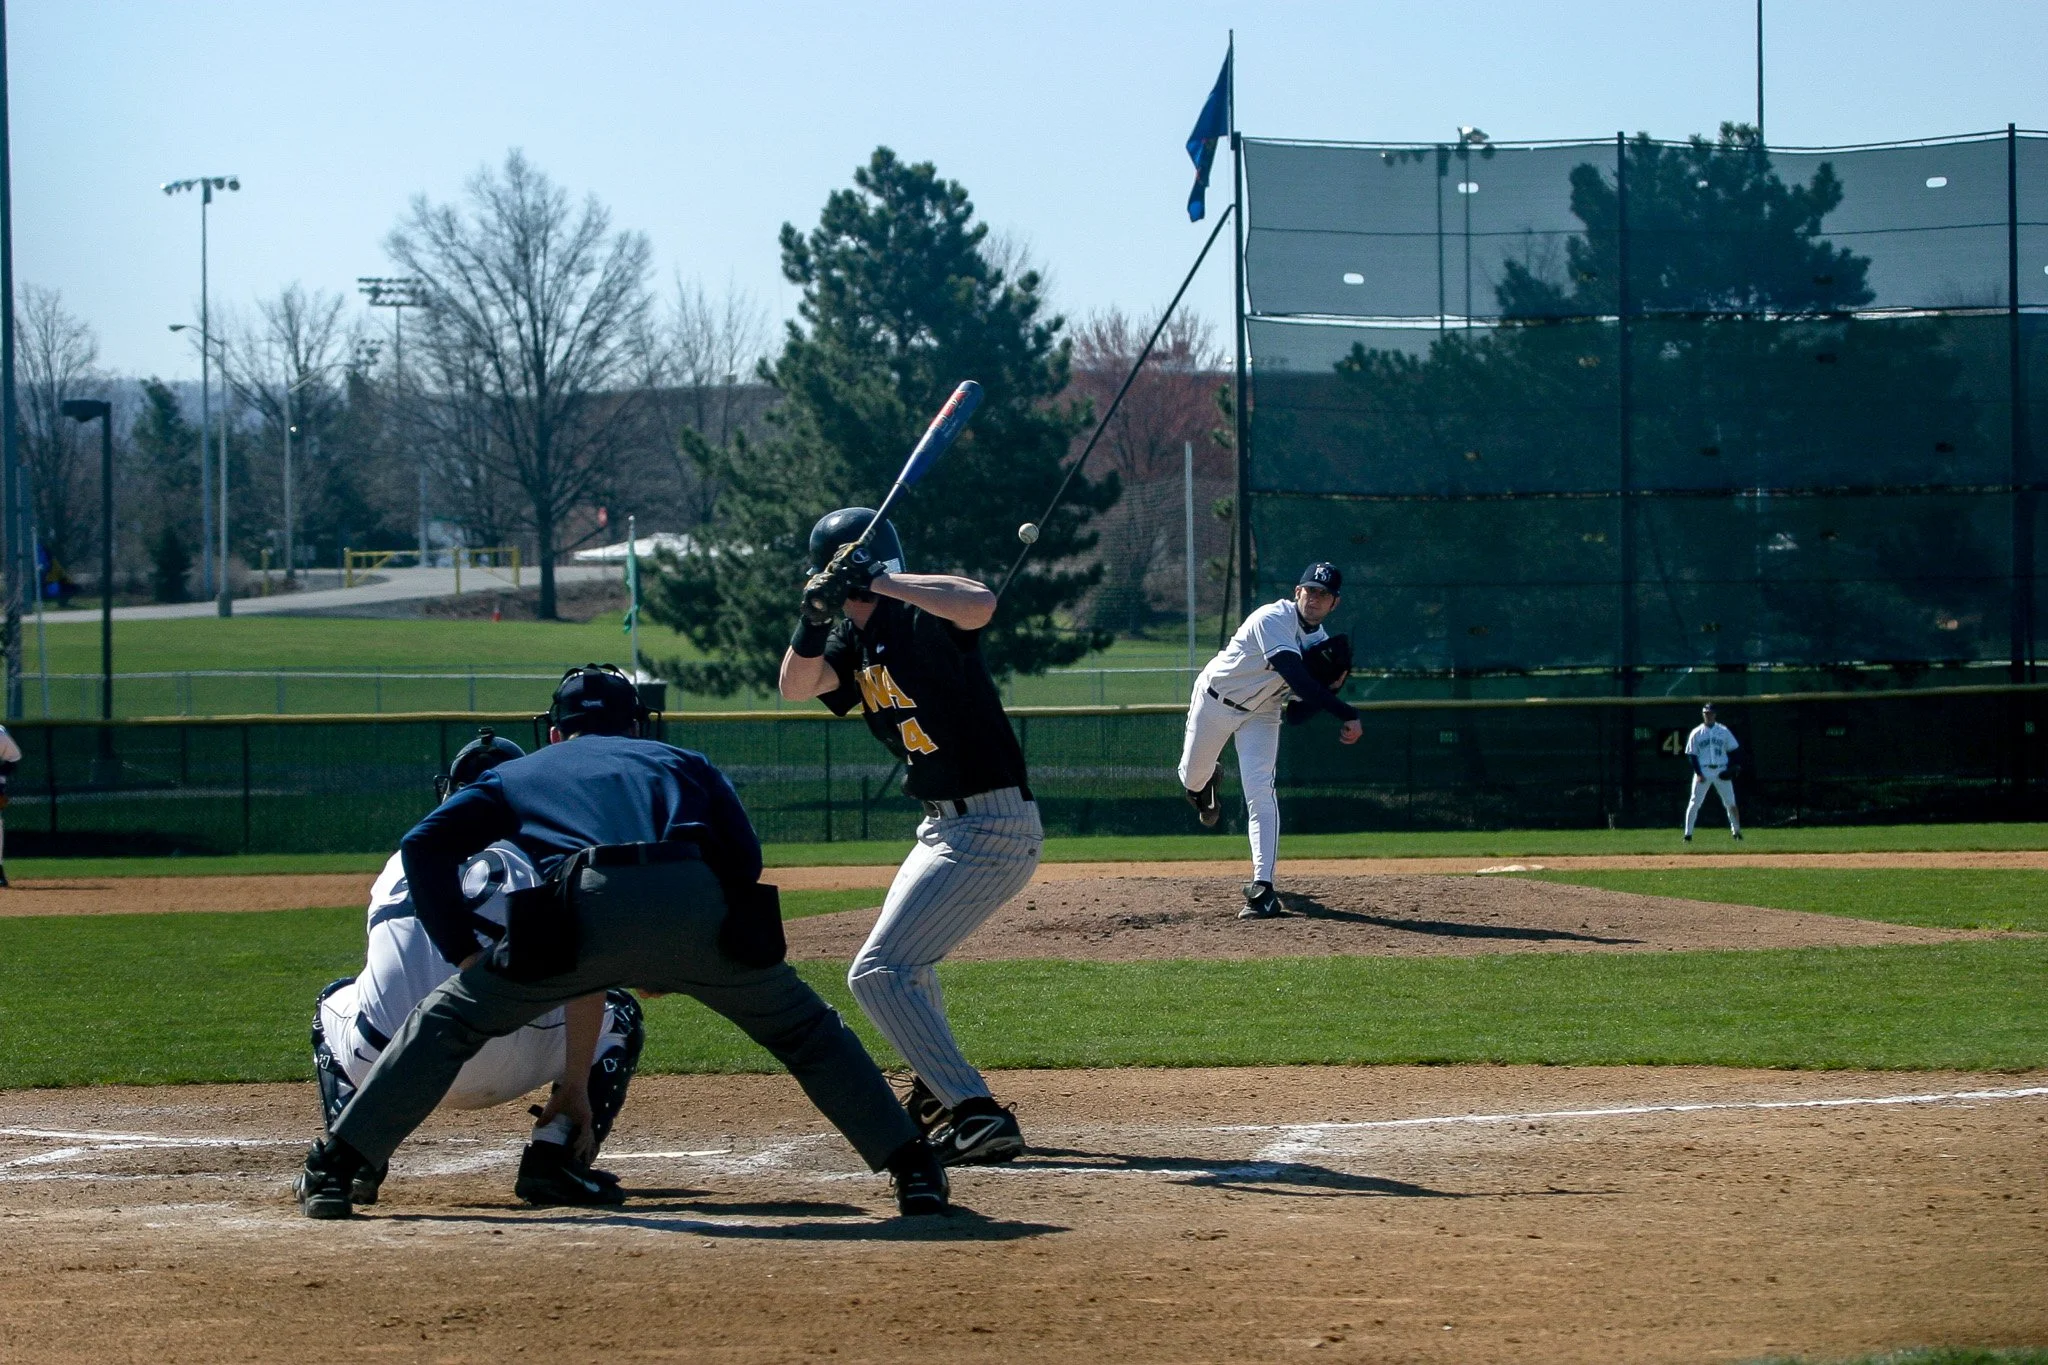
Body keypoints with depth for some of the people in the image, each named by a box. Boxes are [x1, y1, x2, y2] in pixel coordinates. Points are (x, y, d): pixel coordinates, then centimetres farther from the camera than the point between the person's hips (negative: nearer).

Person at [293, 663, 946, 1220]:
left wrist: (463, 956, 21)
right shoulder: (684, 763, 37)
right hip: (695, 907, 1)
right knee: (802, 1028, 21)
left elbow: (424, 845, 20)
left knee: (451, 1016, 18)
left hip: (586, 911, -1)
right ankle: (915, 1169, 14)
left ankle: (332, 1168, 14)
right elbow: (745, 858, 21)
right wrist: (672, 960, 29)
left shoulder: (519, 774, 35)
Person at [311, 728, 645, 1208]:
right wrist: (575, 1089, 1)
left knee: (336, 1002, 40)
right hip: (491, 1069, -3)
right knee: (618, 1013, 22)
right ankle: (554, 1158, 2)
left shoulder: (402, 862, 26)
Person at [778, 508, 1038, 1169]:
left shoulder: (922, 619, -17)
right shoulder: (858, 640, 9)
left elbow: (981, 603, -38)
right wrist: (812, 619, -15)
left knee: (878, 972, -16)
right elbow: (796, 686, 2)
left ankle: (980, 1117, -21)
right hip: (944, 827, 11)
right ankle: (937, 1092, 48)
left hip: (992, 832, -11)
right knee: (903, 954, 32)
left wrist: (880, 581, -34)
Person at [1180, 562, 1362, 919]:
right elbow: (1296, 677, -42)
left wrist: (1333, 684, -24)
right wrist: (1347, 715, -47)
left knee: (1260, 791, -15)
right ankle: (1209, 780, 55)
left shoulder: (1321, 642, -7)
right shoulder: (1274, 620, -30)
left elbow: (1303, 708, -5)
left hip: (1260, 715, 3)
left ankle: (1262, 886, -22)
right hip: (1215, 700, -3)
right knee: (1192, 778, 14)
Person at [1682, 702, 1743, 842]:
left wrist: (1731, 768, -6)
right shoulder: (1696, 733, 2)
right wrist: (1698, 773, -9)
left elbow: (1732, 751, 9)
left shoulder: (1724, 731, 6)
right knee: (1695, 803, -4)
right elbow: (1692, 755, 1)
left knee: (1730, 803, 2)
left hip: (1721, 771, 1)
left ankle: (1736, 831, 13)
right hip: (1703, 771, -1)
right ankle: (1688, 834, -3)